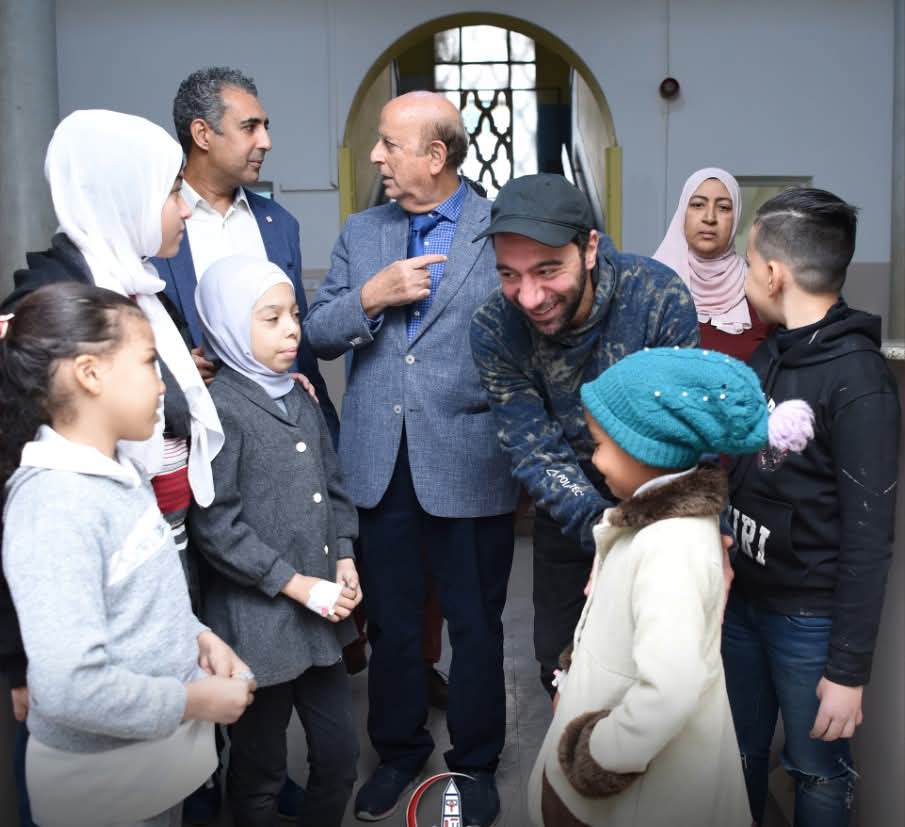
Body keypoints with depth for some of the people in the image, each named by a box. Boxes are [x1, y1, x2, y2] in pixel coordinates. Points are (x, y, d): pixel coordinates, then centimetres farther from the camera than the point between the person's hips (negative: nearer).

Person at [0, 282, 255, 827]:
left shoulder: (124, 470, 3)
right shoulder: (54, 506, -25)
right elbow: (69, 686, -31)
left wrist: (196, 636, -1)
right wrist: (195, 702, -20)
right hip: (102, 775, -8)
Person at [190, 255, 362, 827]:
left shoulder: (299, 397, 9)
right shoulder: (218, 406, -14)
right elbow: (215, 525, -18)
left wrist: (345, 559, 2)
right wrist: (298, 585, -16)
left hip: (321, 616, 7)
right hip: (258, 623, -7)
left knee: (340, 755, 16)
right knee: (260, 777, 11)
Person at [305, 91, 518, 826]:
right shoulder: (361, 232, 9)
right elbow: (318, 334, 4)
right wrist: (370, 296, -12)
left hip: (467, 465, -3)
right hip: (381, 464, 4)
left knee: (476, 626, 12)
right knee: (390, 622, 17)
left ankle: (475, 761, 32)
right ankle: (398, 751, 37)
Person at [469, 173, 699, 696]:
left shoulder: (661, 297, -28)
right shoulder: (494, 329, -22)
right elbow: (536, 453, -20)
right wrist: (603, 529, -35)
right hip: (570, 513, 2)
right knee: (560, 657, 14)